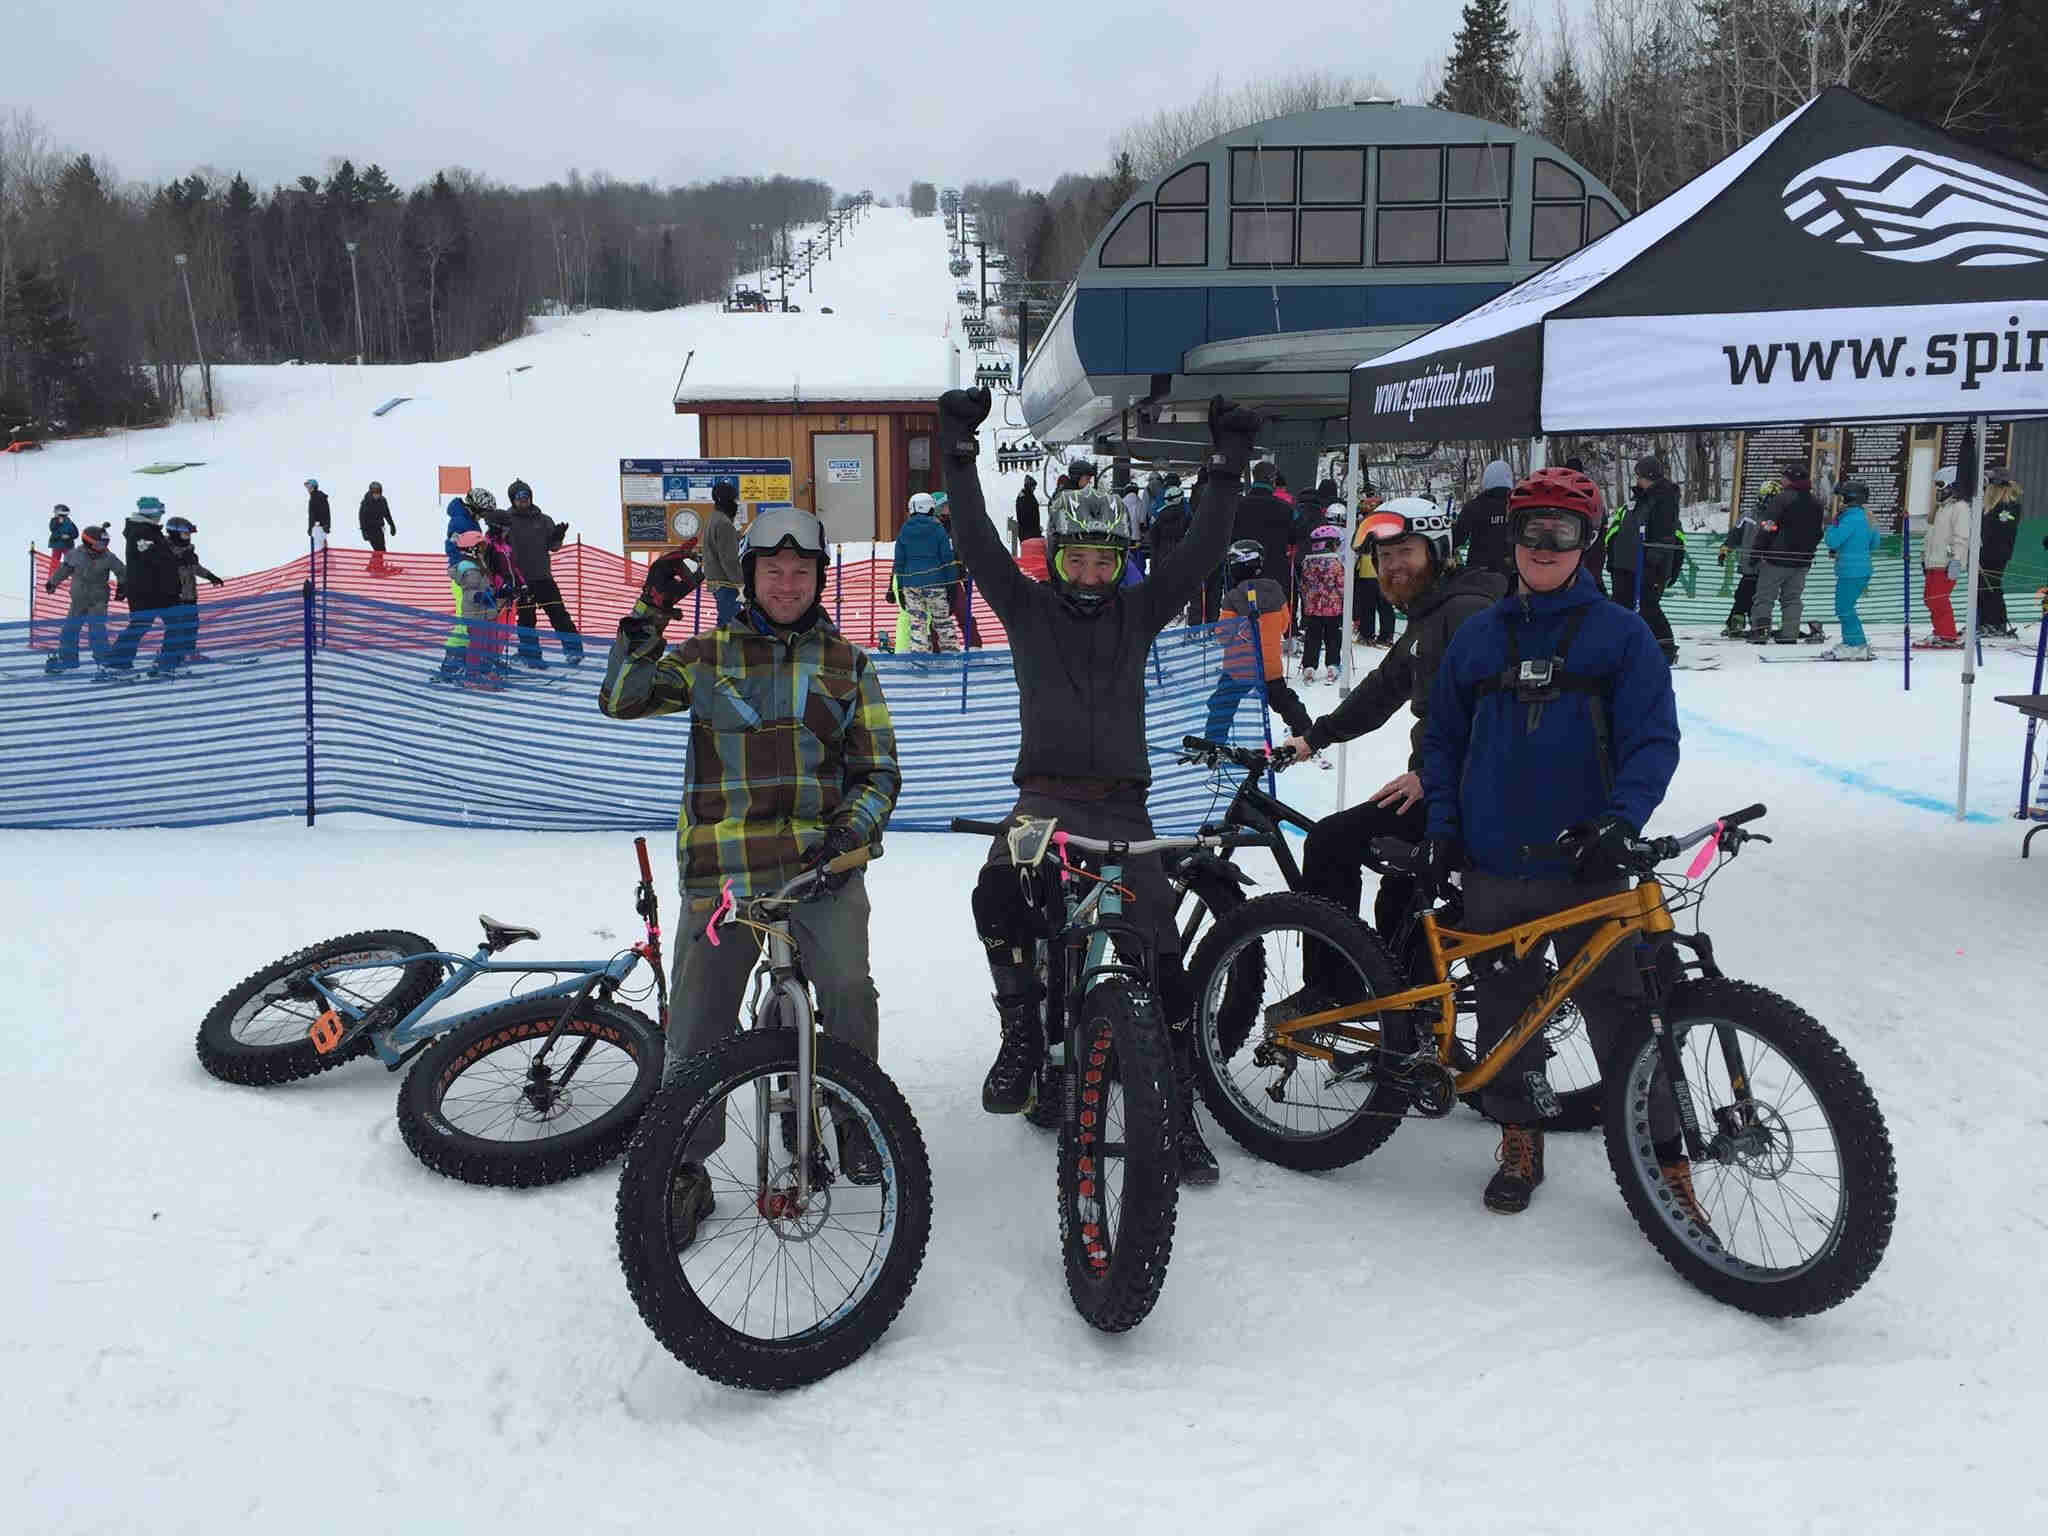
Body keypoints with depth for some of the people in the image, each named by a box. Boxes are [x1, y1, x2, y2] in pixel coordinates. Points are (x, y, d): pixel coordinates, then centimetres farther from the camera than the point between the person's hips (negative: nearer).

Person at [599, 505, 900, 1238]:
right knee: (696, 1029, 2)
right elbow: (623, 698, -2)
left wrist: (853, 828, -8)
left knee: (848, 987, -17)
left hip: (821, 862, 0)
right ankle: (685, 1169, 19)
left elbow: (878, 770, 11)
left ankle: (856, 1114, 10)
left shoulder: (846, 663, 13)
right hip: (721, 868, 0)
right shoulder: (709, 655, 11)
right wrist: (650, 613, -13)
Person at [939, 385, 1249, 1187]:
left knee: (1162, 956, -3)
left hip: (1122, 803, 2)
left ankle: (1178, 1111, 10)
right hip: (1046, 793, -2)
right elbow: (976, 541, -5)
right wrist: (960, 452, -14)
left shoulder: (1138, 611, 10)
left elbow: (1202, 550, 2)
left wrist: (1227, 465, -6)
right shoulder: (1027, 606, 6)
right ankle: (1021, 1030, -10)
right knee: (998, 892, -32)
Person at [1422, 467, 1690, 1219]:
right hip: (1494, 868, 3)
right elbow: (1443, 739, 14)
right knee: (1504, 1009, 11)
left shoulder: (1620, 633, 1)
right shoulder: (1477, 635, 10)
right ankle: (1519, 1142, 27)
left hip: (1586, 863, -3)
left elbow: (1653, 740, -4)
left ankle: (1665, 1162, 10)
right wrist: (1441, 827, 3)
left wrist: (1620, 820, -20)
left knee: (1619, 1014, -2)